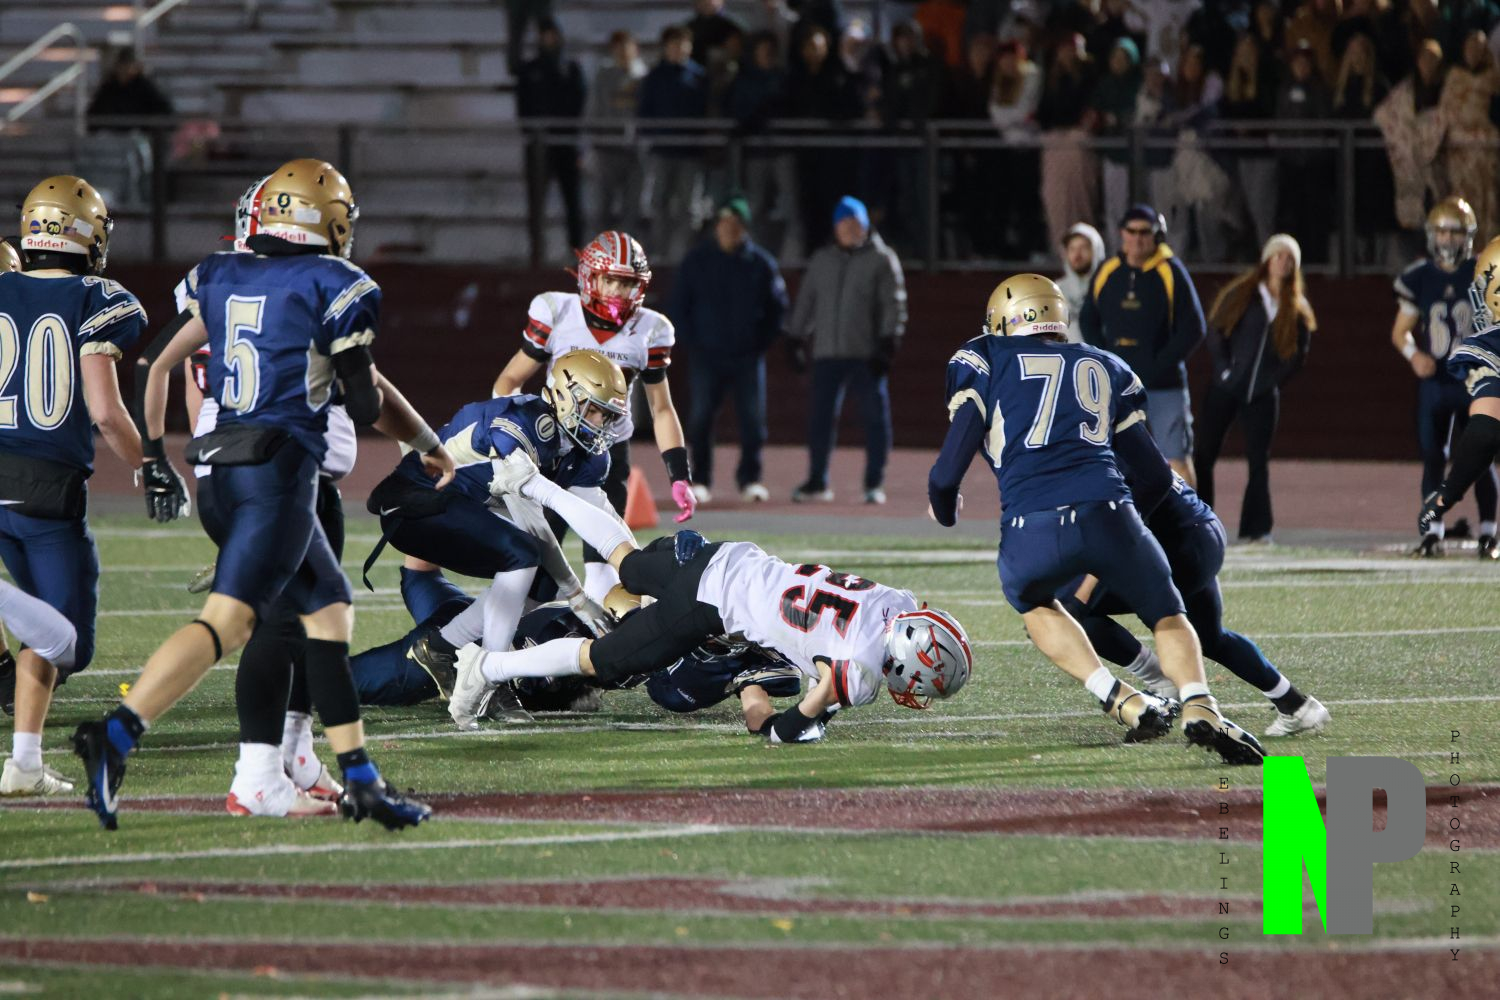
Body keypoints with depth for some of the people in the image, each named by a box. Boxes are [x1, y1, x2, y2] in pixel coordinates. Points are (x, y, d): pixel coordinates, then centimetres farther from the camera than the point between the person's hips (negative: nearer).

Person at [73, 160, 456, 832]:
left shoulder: (218, 277, 14)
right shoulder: (335, 285, -3)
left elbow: (160, 365, 16)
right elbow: (367, 404, 0)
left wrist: (156, 457, 27)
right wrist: (429, 444, 17)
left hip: (221, 468, 7)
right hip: (281, 467, -7)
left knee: (328, 608, 18)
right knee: (226, 620, -14)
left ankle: (360, 779, 17)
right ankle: (116, 735, -31)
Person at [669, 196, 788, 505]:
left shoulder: (761, 263, 3)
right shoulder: (696, 260, 3)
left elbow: (777, 307, 11)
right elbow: (677, 306, 8)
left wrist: (763, 342, 2)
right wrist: (691, 341, -1)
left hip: (747, 355, 0)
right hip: (707, 356, 0)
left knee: (752, 418, -3)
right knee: (701, 418, -2)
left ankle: (749, 480, 6)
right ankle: (700, 481, 6)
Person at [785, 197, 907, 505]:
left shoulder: (881, 260, 1)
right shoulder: (821, 261, 14)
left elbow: (893, 304, -4)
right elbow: (805, 303, 18)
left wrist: (887, 345, -13)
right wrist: (795, 340, 11)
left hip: (867, 353, -3)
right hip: (827, 352, 3)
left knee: (875, 416, -3)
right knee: (820, 417, 2)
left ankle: (874, 484, 5)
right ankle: (817, 482, 11)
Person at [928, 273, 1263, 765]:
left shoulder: (983, 359, 17)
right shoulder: (1107, 368, 27)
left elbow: (952, 463, 9)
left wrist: (943, 506, 31)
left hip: (1031, 531, -1)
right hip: (1108, 516, 1)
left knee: (1033, 601, 32)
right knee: (1168, 617, 23)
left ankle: (1122, 700, 13)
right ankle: (1199, 706, -7)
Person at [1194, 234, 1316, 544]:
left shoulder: (1297, 308, 8)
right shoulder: (1240, 294, 2)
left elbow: (1299, 352, 6)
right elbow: (1215, 330, 0)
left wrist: (1274, 379, -5)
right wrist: (1224, 370, -9)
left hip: (1263, 394, 1)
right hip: (1225, 389, -1)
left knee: (1259, 460, -1)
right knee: (1204, 454, -1)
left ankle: (1256, 529, 0)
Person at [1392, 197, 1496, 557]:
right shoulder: (1419, 278, 1)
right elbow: (1401, 331, 7)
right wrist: (1414, 355, -13)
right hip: (1434, 381, 2)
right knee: (1433, 457, 2)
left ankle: (1488, 531, 8)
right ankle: (1433, 531, 10)